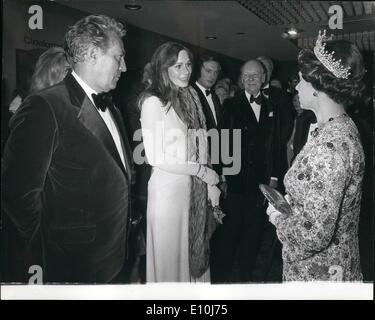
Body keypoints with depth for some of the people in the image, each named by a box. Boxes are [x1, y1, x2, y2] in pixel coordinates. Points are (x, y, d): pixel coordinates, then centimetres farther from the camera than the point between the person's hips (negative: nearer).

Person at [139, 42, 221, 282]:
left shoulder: (192, 96, 8)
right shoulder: (153, 102, -13)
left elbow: (200, 147, 9)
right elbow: (155, 157, -16)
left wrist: (211, 183, 1)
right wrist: (202, 171, -12)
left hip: (197, 187, 6)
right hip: (169, 187, -6)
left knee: (196, 249, 17)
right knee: (170, 253, 10)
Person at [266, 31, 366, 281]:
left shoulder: (328, 145, -28)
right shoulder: (344, 127, 2)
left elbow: (314, 235, -30)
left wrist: (278, 217, -14)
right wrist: (290, 201, 6)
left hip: (318, 272, -8)